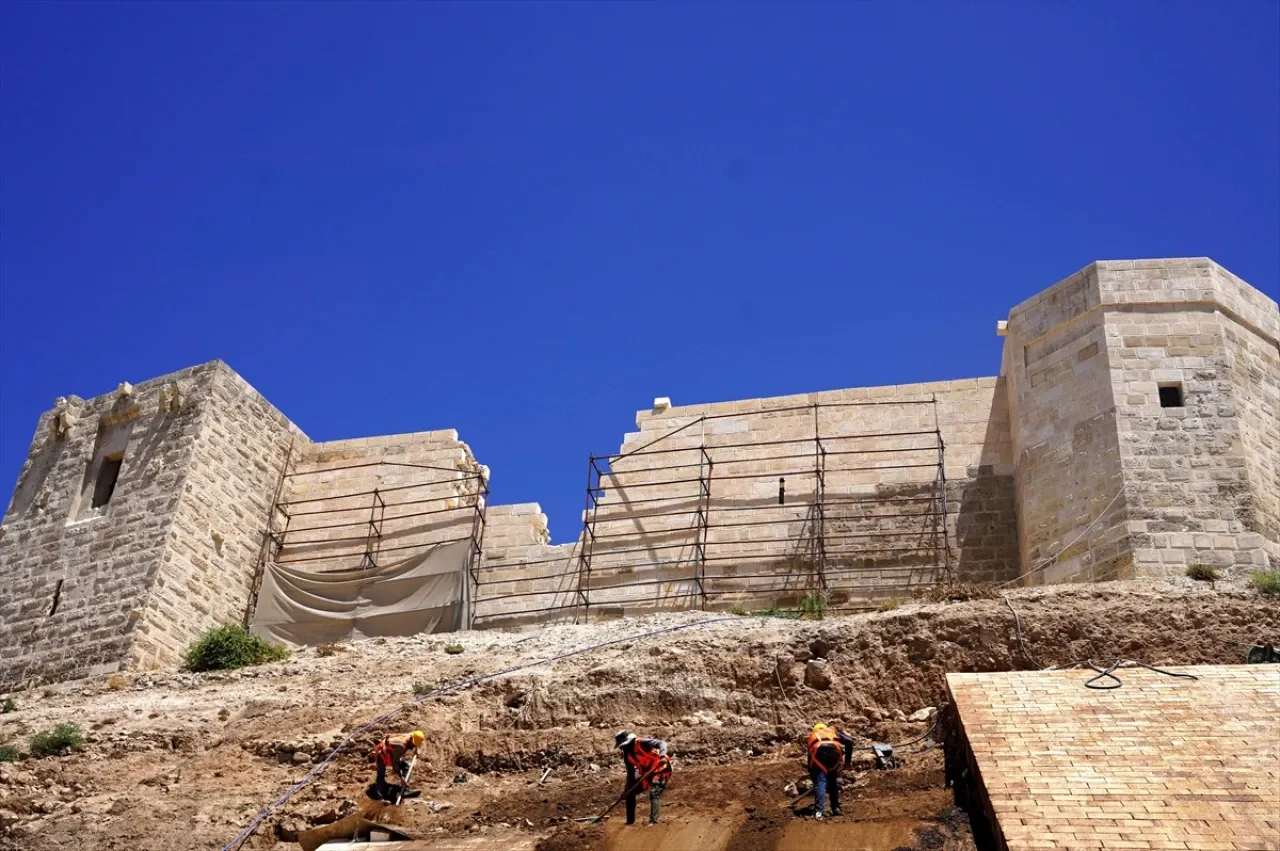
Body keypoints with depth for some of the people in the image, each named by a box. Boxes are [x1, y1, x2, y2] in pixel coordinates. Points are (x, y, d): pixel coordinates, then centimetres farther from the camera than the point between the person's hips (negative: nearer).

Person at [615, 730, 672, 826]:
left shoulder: (642, 744, -23)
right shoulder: (627, 755, 0)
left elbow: (661, 743, -32)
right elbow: (630, 774, 7)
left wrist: (662, 754, -51)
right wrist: (628, 788, 0)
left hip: (660, 770, -8)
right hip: (647, 774, 8)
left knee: (655, 794, -25)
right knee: (630, 792, 6)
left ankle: (653, 821, -24)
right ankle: (630, 821, 15)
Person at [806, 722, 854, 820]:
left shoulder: (812, 736, 39)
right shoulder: (833, 730, 35)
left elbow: (810, 756, 38)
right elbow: (849, 740, 16)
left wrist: (811, 775, 46)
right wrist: (848, 760, 18)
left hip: (818, 753, 0)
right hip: (834, 751, 0)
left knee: (819, 783, 3)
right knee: (833, 782, 19)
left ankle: (819, 811, -9)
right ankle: (836, 808, 25)